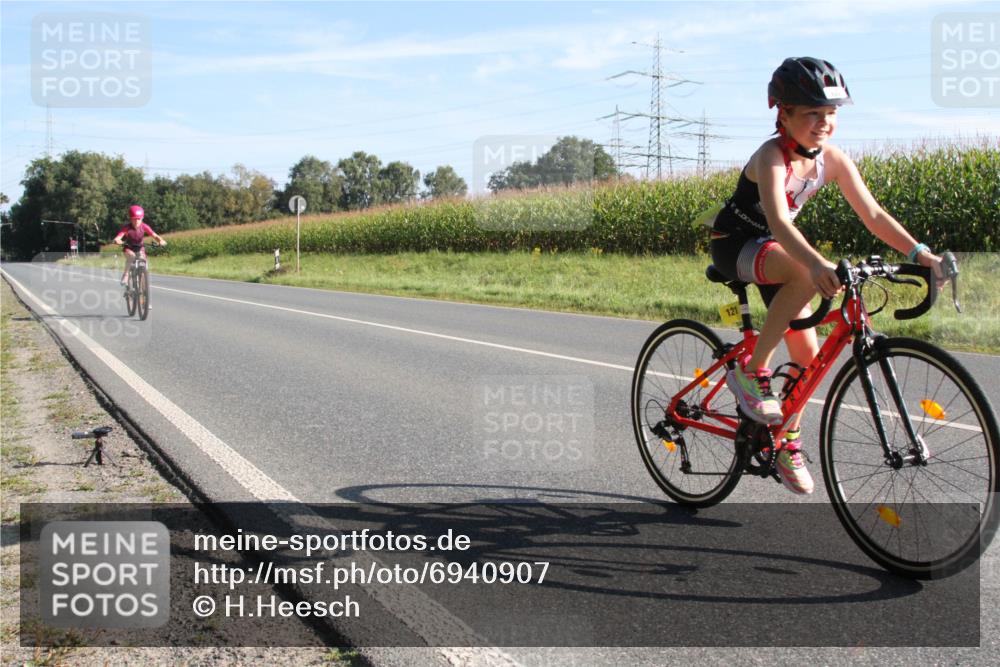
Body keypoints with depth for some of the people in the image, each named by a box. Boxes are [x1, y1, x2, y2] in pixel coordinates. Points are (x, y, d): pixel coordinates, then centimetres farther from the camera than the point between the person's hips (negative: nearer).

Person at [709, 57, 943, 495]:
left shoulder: (833, 160, -8)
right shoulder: (772, 157, -27)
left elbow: (873, 215, -9)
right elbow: (778, 221, -43)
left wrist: (919, 253, -23)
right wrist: (818, 263, -59)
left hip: (771, 248, 7)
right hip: (732, 245, -7)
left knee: (808, 354, 0)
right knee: (806, 276, -37)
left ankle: (787, 441, 20)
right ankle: (751, 371, -22)